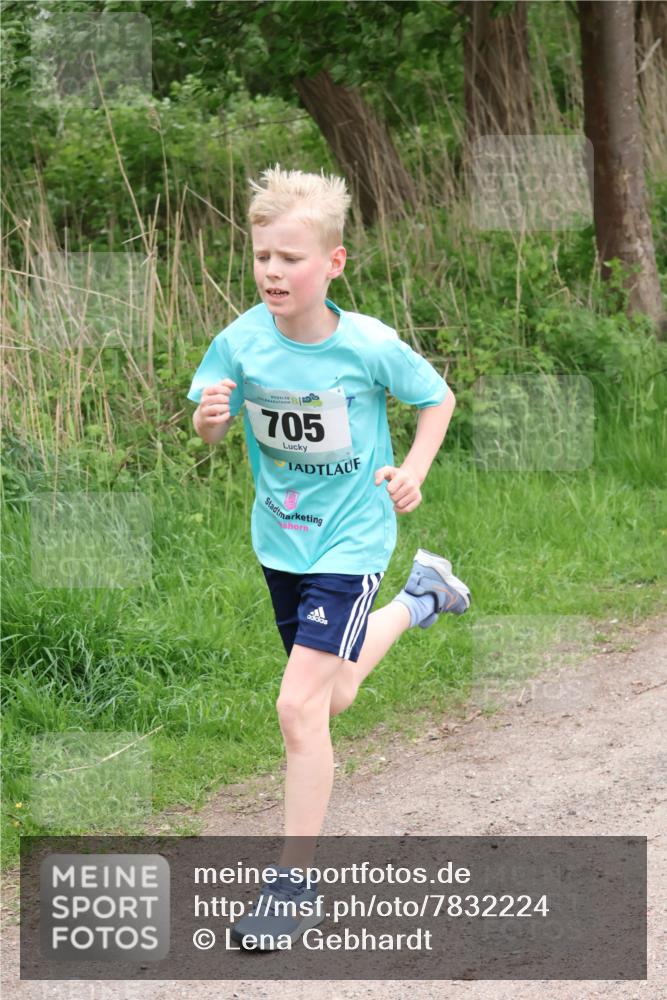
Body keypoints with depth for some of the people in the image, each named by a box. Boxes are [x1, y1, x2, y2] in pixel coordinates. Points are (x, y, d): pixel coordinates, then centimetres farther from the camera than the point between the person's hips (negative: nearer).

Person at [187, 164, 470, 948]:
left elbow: (438, 398, -1)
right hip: (281, 537, 5)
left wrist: (413, 471, -15)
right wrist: (210, 415, -25)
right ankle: (417, 599, 51)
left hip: (350, 538, -5)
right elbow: (210, 432, -2)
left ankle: (294, 883, -5)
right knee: (332, 698, 23)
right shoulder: (242, 341, -12)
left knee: (300, 706, -16)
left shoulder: (370, 346, -19)